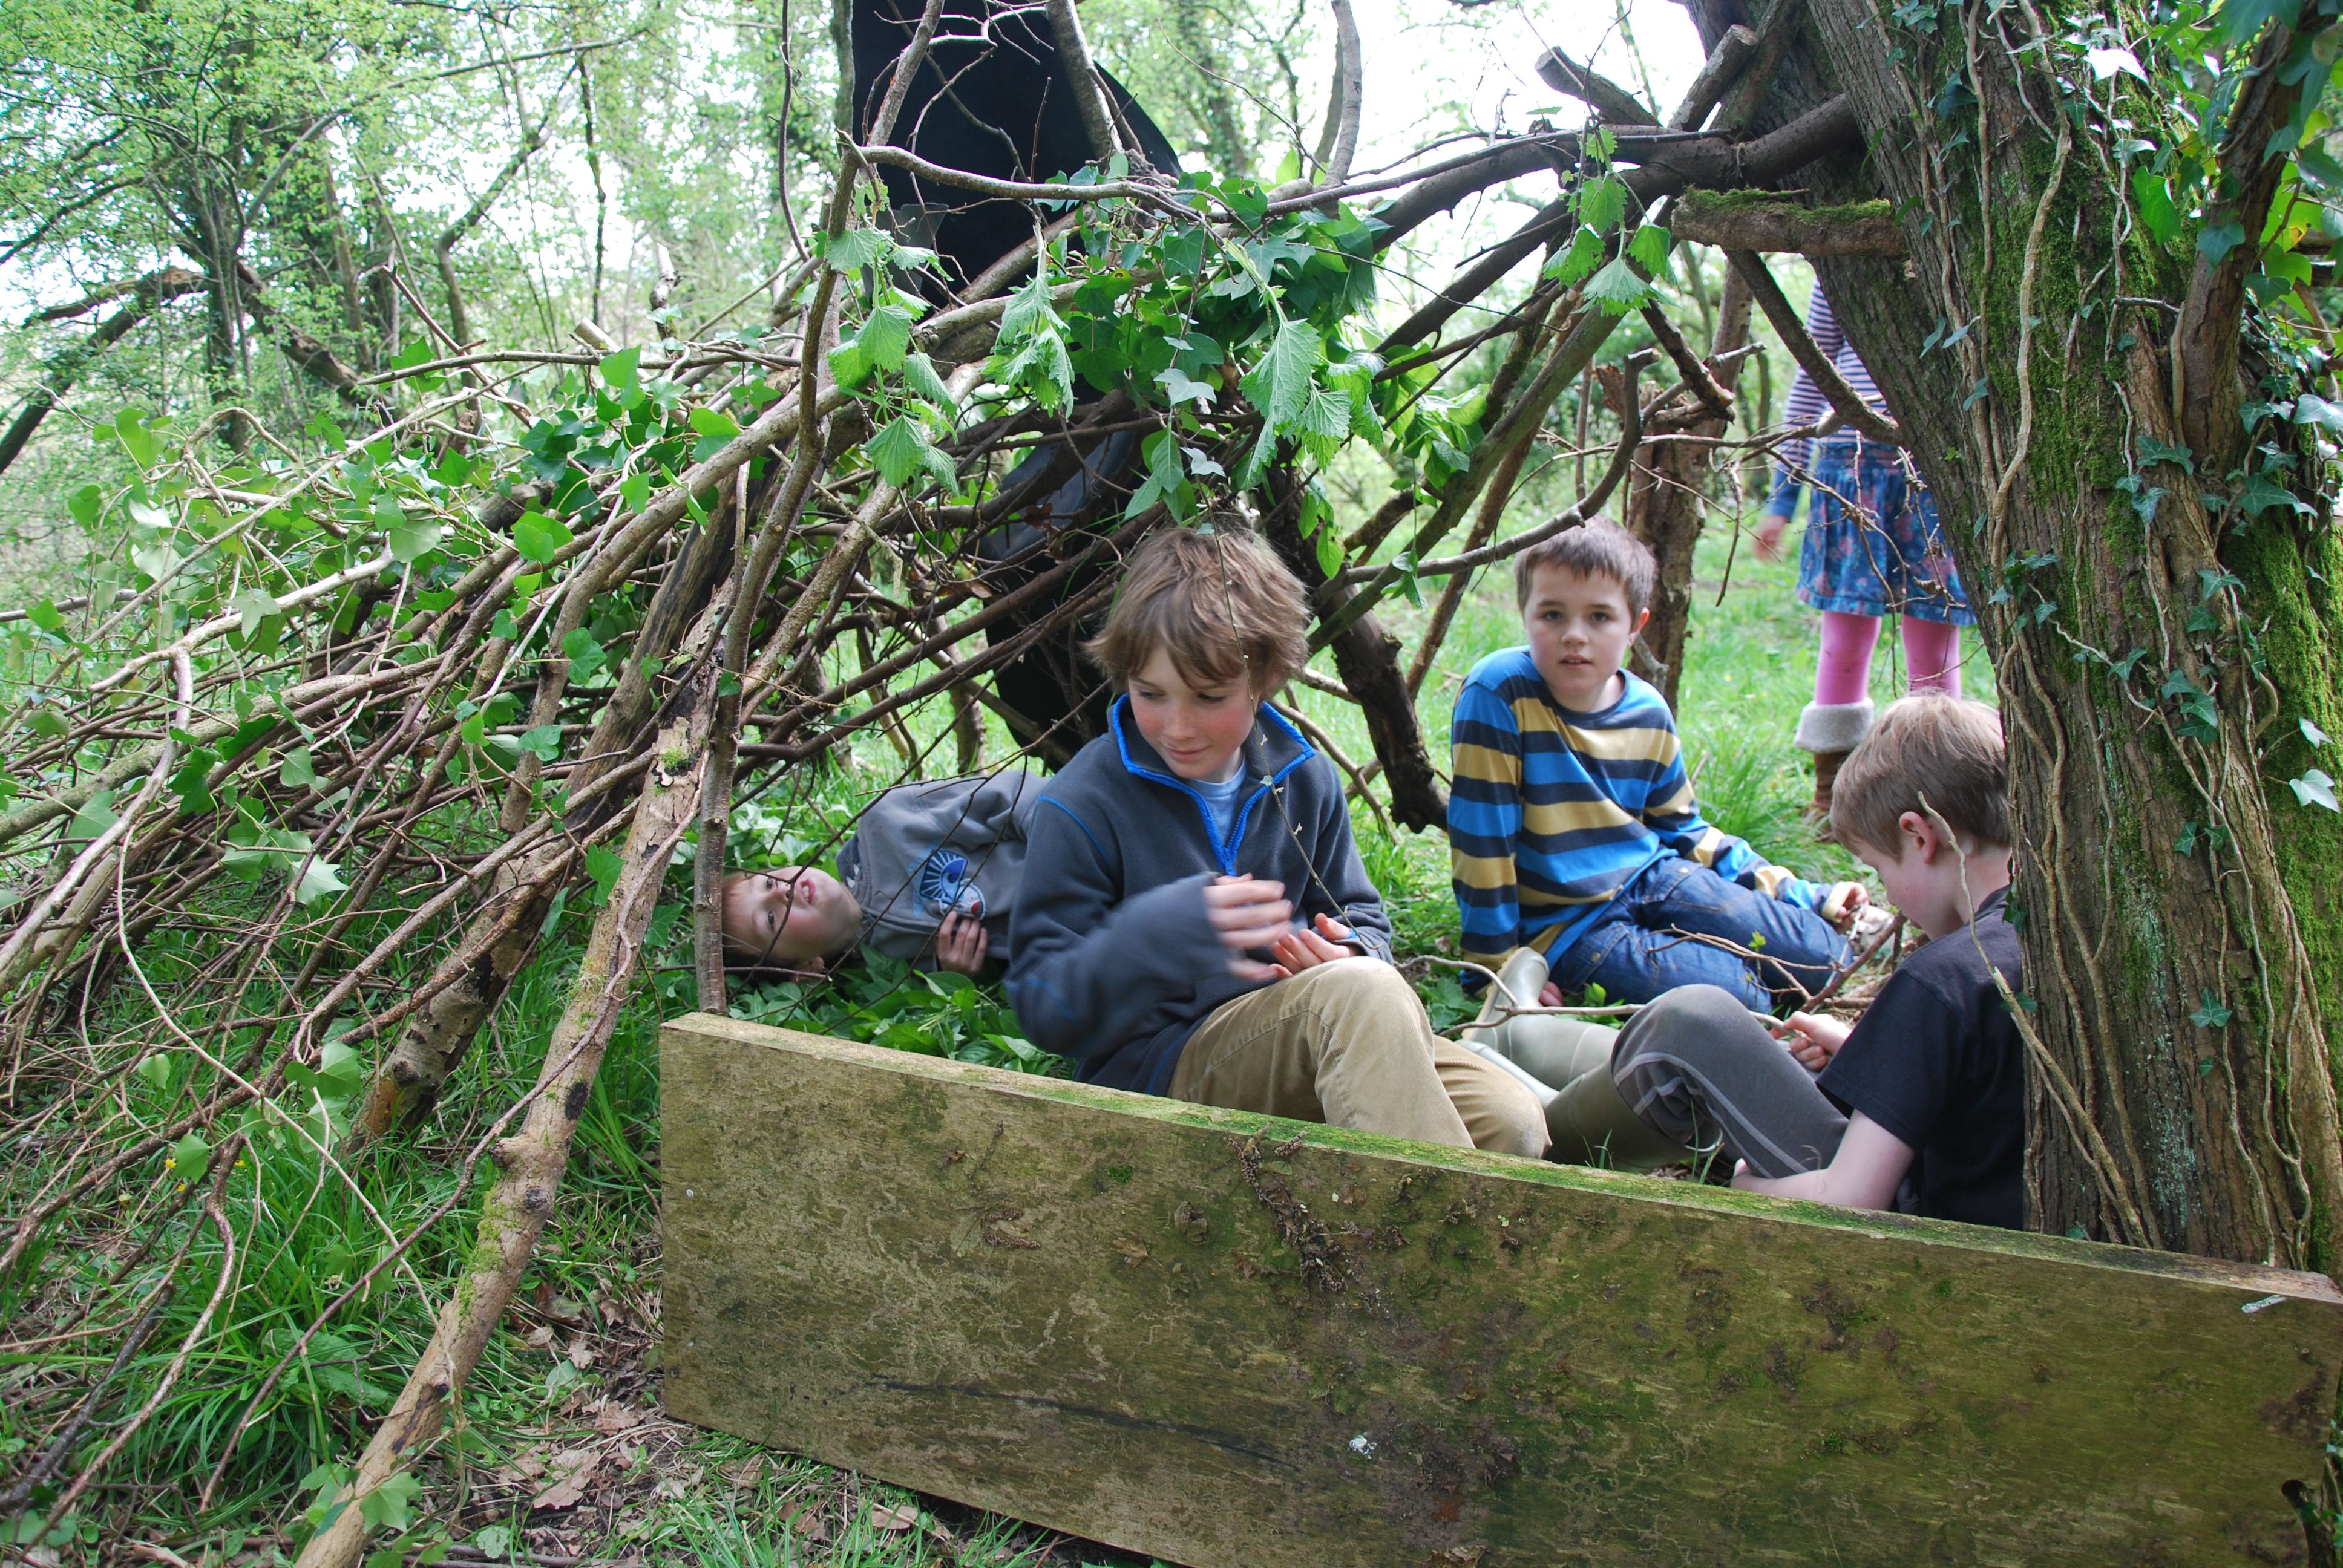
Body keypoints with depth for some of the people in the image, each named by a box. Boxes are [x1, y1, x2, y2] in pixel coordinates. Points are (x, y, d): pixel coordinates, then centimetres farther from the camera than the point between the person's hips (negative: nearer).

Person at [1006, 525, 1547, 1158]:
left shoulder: (1304, 781, 9)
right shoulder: (1084, 806, -7)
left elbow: (1362, 919, 19)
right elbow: (1042, 1008, -8)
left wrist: (1352, 951, -8)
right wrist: (1160, 935, -27)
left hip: (1309, 1042, 5)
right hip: (1156, 1063, -5)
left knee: (1511, 1122, -20)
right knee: (1363, 992, -34)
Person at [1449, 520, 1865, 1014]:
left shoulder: (1649, 714, -1)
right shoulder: (1499, 693, -21)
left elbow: (1682, 830, 13)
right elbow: (1482, 839, -18)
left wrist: (1804, 895, 10)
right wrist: (1500, 967, -13)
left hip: (1654, 880, 6)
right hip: (1568, 922, -6)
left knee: (1825, 960, 0)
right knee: (1742, 1001, -21)